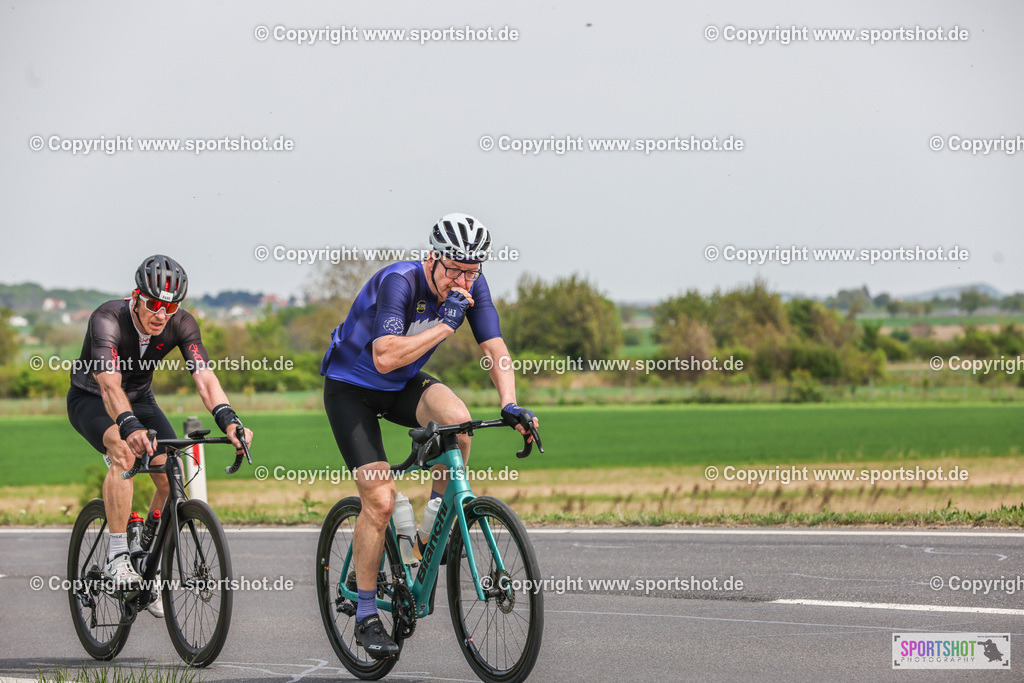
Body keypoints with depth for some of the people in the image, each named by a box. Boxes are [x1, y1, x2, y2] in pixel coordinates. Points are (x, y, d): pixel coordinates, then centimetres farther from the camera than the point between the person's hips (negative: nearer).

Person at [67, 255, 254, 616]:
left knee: (173, 477, -15)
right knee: (124, 452, -35)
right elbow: (110, 385, -46)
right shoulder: (108, 319, -34)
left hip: (139, 399, 5)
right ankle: (117, 558, -31)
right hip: (90, 399, -5)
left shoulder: (181, 323, -21)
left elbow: (205, 376, -31)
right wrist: (130, 427, -64)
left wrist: (228, 419, -50)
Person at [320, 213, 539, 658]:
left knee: (456, 419, -29)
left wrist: (509, 404, -28)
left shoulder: (473, 286, -13)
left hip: (403, 386, 5)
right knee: (379, 501, -15)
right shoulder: (398, 282, -30)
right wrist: (444, 324, -39)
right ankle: (366, 616, -2)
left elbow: (494, 348, -12)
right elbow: (386, 357, -38)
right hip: (351, 387, -5)